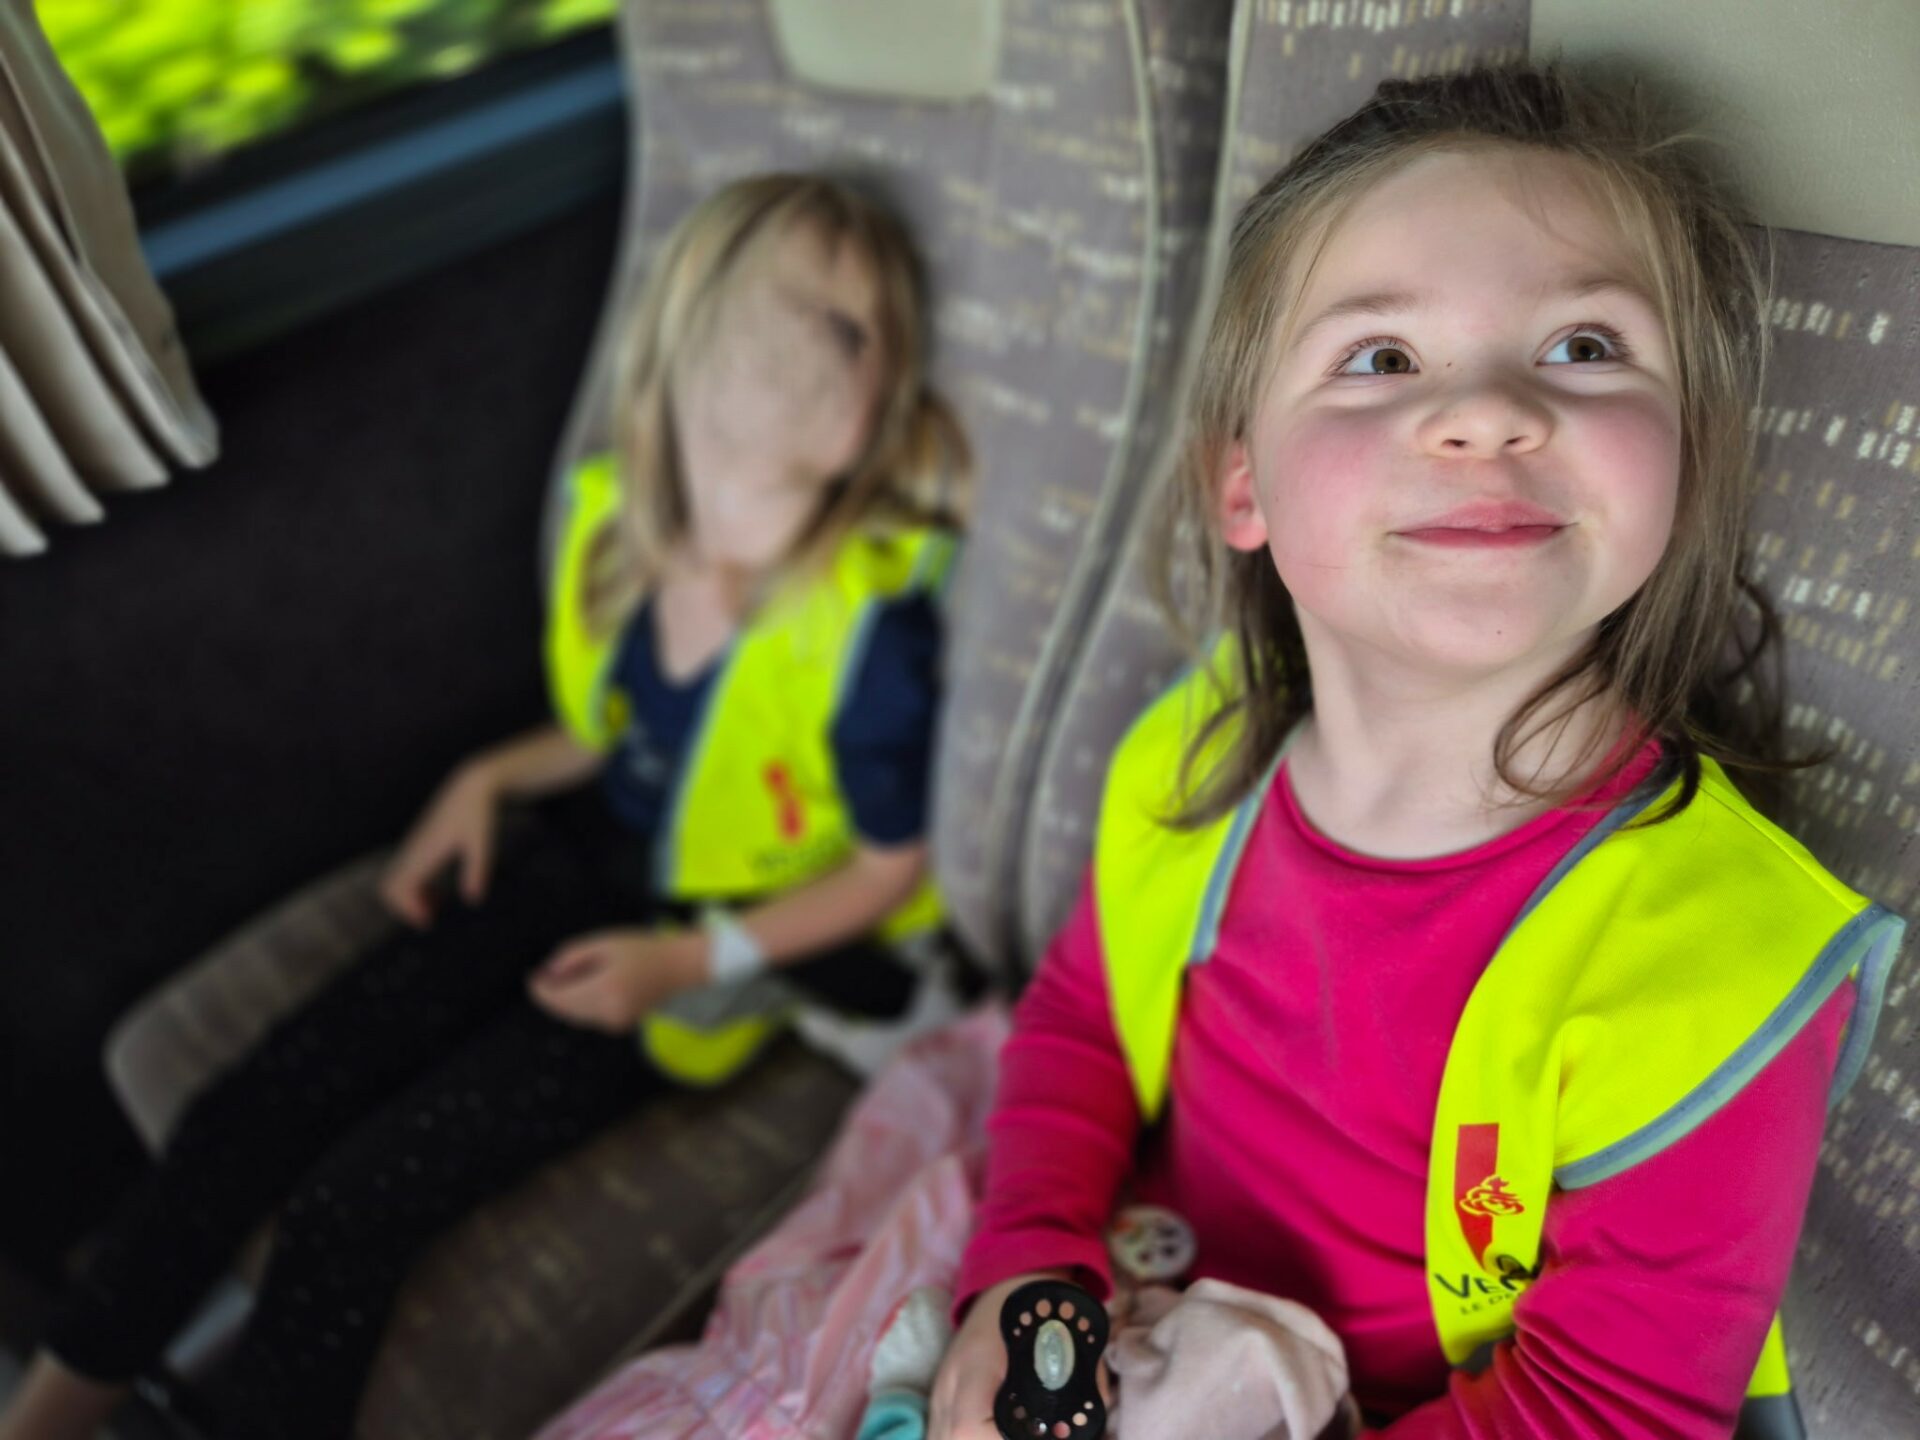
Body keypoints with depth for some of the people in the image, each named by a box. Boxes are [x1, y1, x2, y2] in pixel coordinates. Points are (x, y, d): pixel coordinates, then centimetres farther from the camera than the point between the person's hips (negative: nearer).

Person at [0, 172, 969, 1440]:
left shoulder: (869, 624, -29)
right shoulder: (623, 524, -10)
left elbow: (892, 865, -14)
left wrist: (691, 961, -17)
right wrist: (491, 779, -2)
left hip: (733, 948, -5)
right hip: (581, 860, 6)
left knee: (356, 1205, -12)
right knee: (252, 1110, -2)